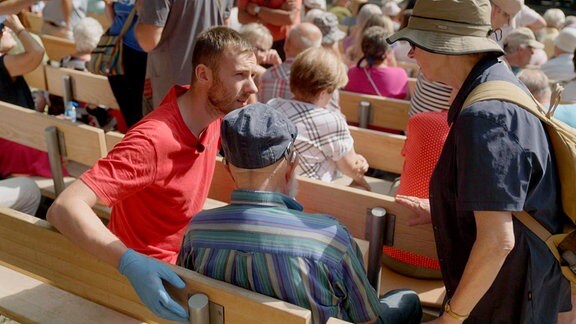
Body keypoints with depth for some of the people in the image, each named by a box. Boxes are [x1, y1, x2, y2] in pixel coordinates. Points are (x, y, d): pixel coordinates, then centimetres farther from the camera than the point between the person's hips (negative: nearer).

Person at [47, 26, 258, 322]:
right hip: (147, 272, -7)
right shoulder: (153, 140, -33)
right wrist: (130, 262, -50)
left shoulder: (214, 113, -9)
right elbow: (63, 208, -37)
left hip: (186, 252, 7)